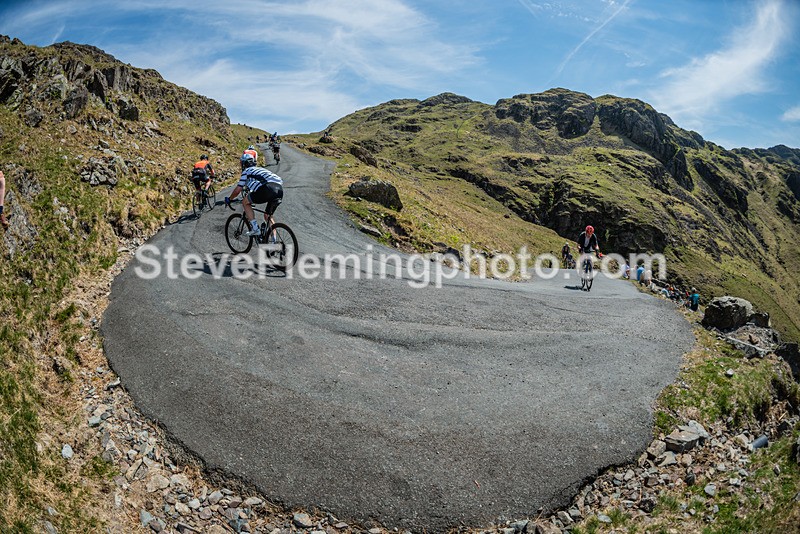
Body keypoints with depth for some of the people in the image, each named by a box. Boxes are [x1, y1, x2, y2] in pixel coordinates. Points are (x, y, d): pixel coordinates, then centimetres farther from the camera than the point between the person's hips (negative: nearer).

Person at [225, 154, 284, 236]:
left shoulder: (246, 171, 18)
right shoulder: (261, 169, 37)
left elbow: (238, 189, 18)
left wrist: (229, 199, 35)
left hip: (268, 188, -7)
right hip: (280, 190, 7)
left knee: (245, 202, 15)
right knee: (268, 216, 25)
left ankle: (255, 228, 6)